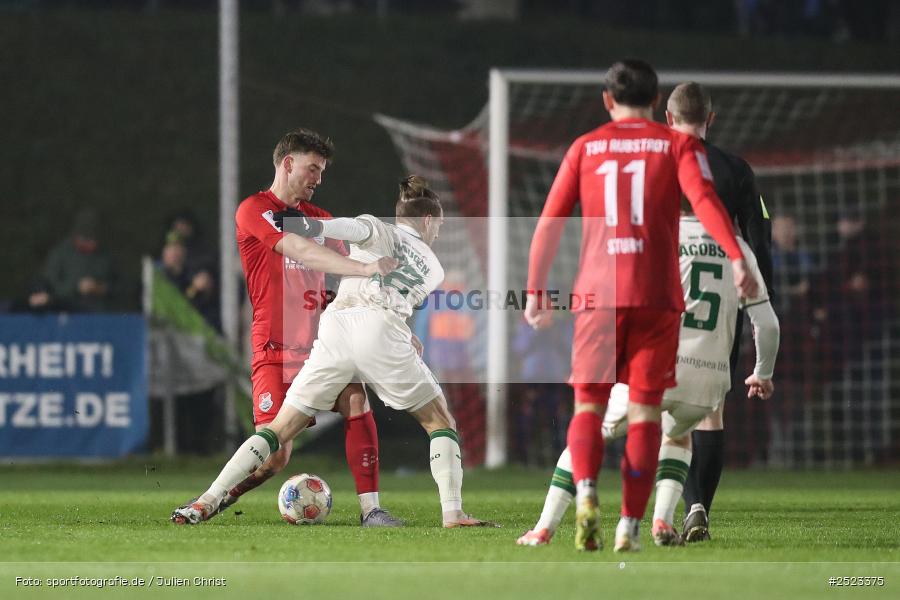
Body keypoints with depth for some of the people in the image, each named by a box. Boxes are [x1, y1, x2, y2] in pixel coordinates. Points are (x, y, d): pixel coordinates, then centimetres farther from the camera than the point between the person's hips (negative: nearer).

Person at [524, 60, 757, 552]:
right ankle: (630, 525, -1)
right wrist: (737, 258, -18)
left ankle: (586, 493, -20)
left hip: (596, 293, 1)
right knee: (644, 409, 5)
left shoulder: (585, 148, 12)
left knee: (589, 403, 7)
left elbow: (549, 223, 7)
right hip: (657, 295, -1)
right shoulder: (677, 144, 8)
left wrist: (535, 291, 12)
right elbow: (704, 199, -10)